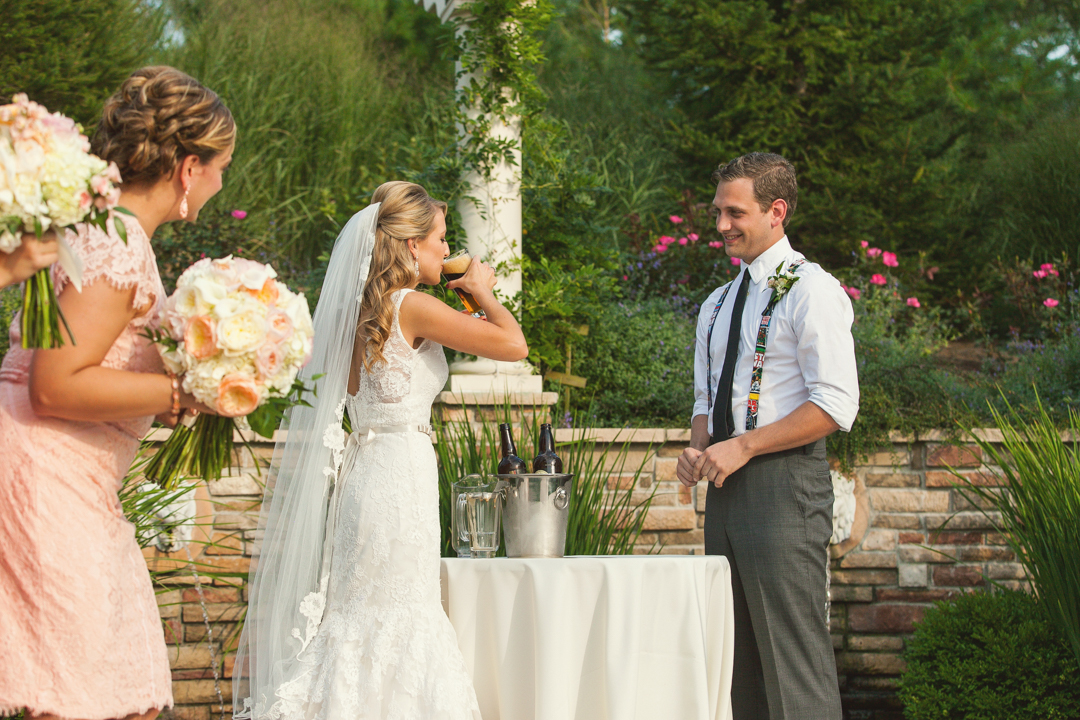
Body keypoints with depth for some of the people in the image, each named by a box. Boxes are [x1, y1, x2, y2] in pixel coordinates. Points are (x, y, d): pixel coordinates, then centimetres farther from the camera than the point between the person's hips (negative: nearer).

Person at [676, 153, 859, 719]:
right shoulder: (716, 306, 20)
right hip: (725, 486, 8)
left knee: (793, 663, -10)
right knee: (739, 659, 8)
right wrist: (698, 450, 3)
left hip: (784, 483, -8)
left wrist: (742, 446, -17)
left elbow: (835, 405, -14)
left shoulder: (810, 291, -6)